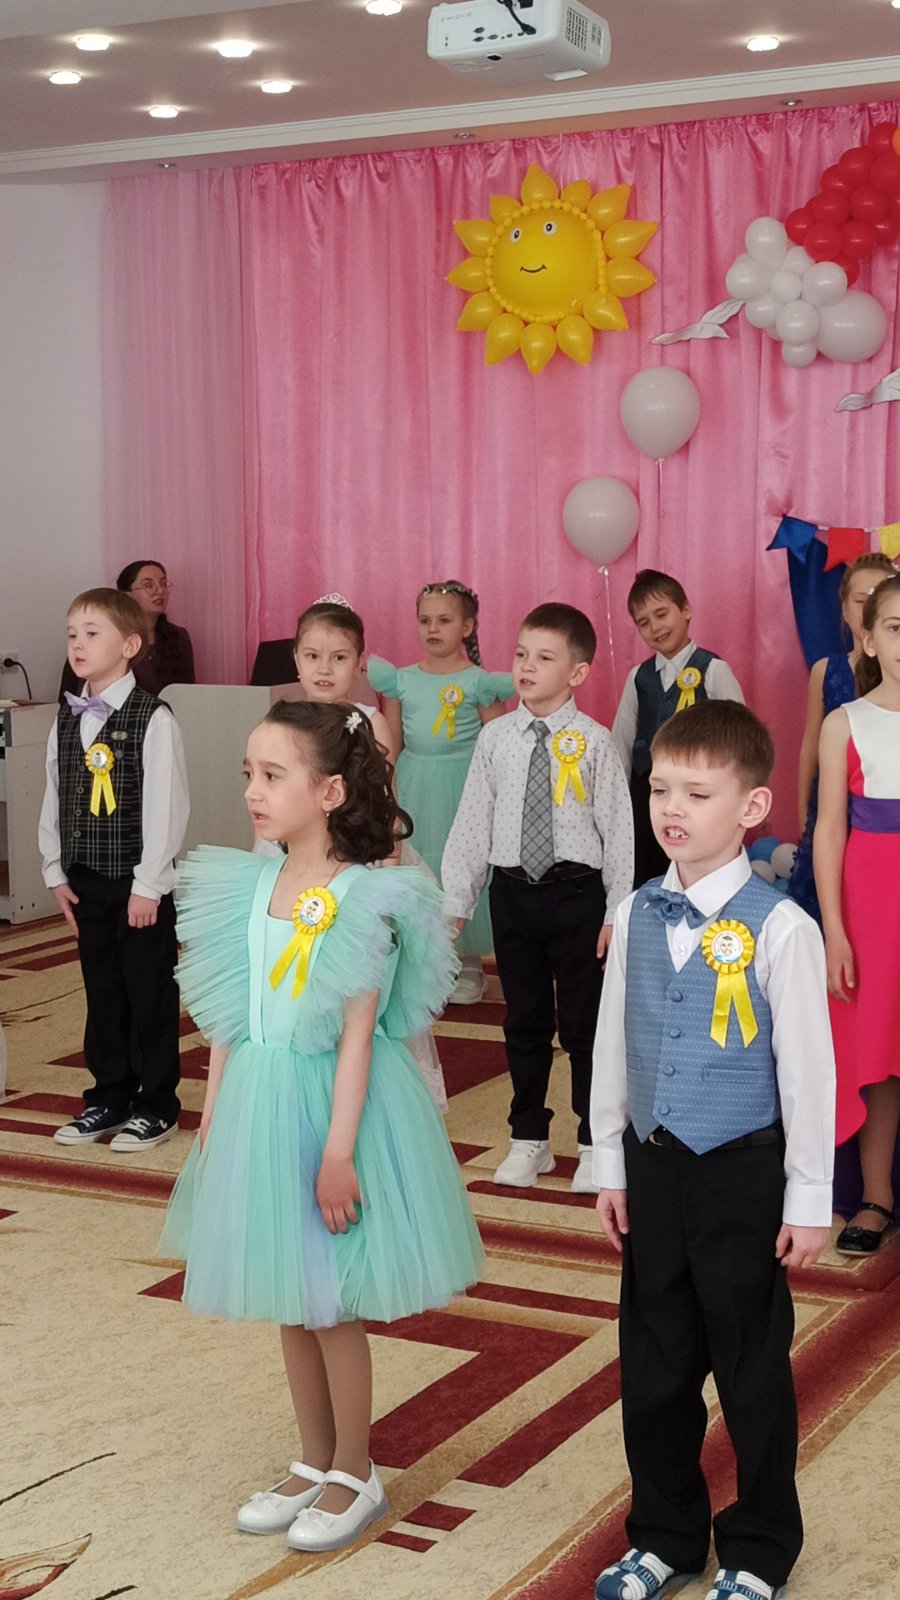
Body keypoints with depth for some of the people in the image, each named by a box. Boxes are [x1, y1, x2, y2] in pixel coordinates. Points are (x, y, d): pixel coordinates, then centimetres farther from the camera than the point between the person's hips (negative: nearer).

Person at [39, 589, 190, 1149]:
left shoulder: (153, 720, -14)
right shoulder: (66, 719, 7)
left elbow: (167, 806, -15)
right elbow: (54, 798, 13)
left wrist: (149, 883, -16)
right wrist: (57, 871, 9)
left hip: (141, 880, -6)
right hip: (85, 878, 6)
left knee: (150, 993, 4)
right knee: (102, 988, 15)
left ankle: (157, 1106, 16)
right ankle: (110, 1097, 27)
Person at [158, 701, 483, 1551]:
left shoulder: (363, 900, -15)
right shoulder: (249, 888, 4)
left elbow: (357, 1036, -17)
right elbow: (227, 1023, 8)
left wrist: (338, 1150, -18)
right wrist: (212, 1121, 9)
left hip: (329, 1105, -6)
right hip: (259, 1107, 6)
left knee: (332, 1305, 5)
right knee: (288, 1301, 16)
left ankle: (354, 1476, 23)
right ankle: (315, 1462, 33)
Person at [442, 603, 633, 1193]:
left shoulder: (593, 742, -6)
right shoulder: (495, 738, 3)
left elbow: (618, 829, -4)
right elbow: (473, 822, 7)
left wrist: (617, 912, -7)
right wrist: (456, 900, 6)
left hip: (576, 891, -3)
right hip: (513, 891, 3)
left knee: (583, 1022, 6)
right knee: (524, 1020, 13)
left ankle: (594, 1144, 20)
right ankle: (529, 1139, 27)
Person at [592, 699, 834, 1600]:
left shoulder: (778, 929, -15)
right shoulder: (637, 917, 0)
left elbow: (808, 1070, -11)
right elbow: (613, 1047, 8)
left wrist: (809, 1200, -7)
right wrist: (611, 1165, 11)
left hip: (742, 1175, -5)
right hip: (655, 1166, 5)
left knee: (751, 1370, 9)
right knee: (653, 1362, 16)